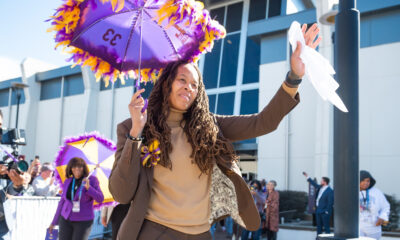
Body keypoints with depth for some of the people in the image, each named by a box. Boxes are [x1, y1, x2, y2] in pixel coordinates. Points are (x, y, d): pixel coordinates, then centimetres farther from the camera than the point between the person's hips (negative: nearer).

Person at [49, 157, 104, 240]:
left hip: (83, 221, -3)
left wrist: (88, 188, -29)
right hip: (66, 220, 3)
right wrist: (54, 222, 10)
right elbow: (62, 202, 8)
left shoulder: (91, 180, -9)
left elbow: (100, 199, -15)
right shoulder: (68, 182, 1)